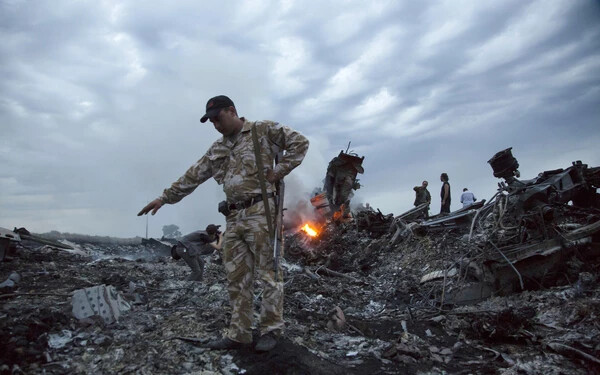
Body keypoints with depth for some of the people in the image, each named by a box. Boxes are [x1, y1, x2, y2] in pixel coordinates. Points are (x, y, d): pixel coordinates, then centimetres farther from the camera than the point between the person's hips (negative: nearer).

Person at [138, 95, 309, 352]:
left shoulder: (263, 131, 2)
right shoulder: (217, 150, 20)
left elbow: (299, 142, -2)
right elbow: (193, 175, 22)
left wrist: (278, 171, -7)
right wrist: (165, 197, 22)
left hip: (260, 212, -6)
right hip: (233, 217, 7)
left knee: (268, 272, -1)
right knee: (237, 278, 7)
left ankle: (271, 330, 10)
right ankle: (238, 334, 15)